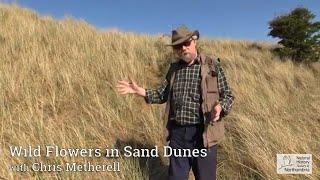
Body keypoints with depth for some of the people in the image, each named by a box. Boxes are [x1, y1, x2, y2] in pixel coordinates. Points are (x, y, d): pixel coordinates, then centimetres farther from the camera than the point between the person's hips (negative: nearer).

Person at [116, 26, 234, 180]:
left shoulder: (212, 65, -4)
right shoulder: (174, 68, 9)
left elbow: (227, 95, -1)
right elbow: (162, 94, 14)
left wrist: (219, 107, -22)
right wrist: (139, 90, 2)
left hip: (203, 134, -3)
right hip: (177, 133, 4)